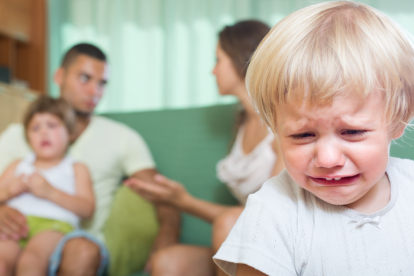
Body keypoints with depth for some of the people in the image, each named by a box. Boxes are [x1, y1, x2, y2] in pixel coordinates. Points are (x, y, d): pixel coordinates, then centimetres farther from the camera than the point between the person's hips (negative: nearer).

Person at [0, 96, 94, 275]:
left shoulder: (76, 169, 21)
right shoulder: (18, 166, 33)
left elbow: (87, 209, 6)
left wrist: (50, 192, -6)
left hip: (53, 224, -3)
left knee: (30, 261, -37)